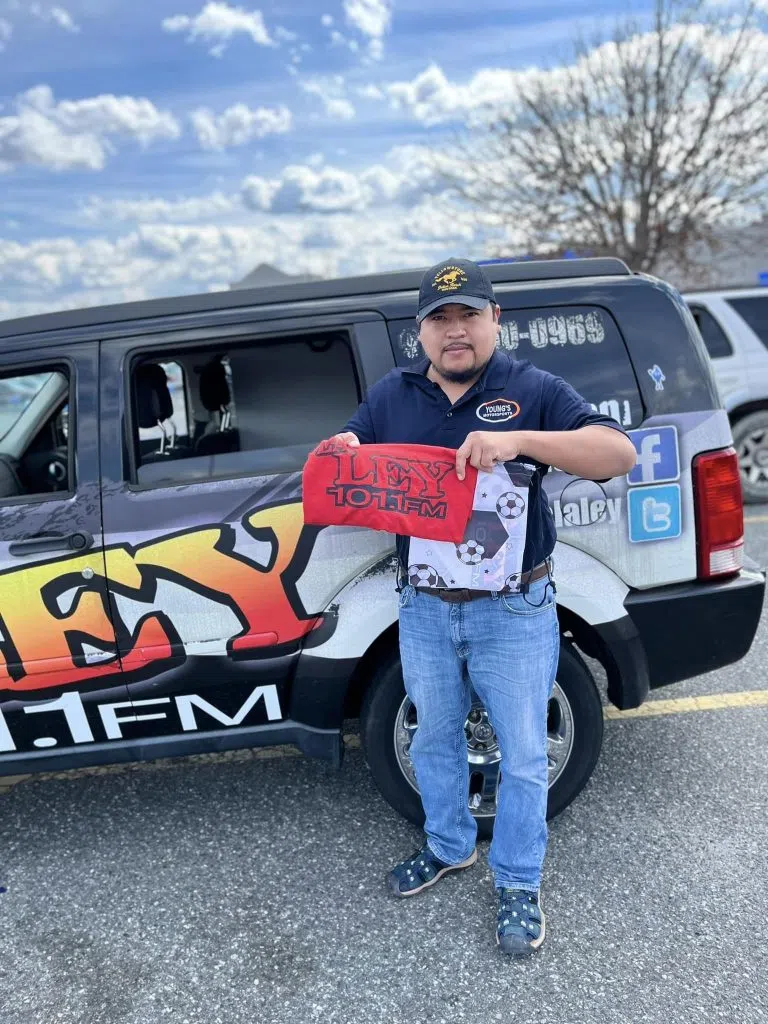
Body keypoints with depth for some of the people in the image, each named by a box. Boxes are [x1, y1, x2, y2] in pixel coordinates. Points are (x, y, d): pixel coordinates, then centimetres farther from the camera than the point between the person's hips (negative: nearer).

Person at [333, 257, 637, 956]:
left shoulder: (533, 390, -7)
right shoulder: (390, 397, 5)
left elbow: (619, 453, -18)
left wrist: (519, 440, -33)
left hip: (513, 610, -3)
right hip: (424, 608, 4)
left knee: (522, 756, 10)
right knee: (435, 740, 21)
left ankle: (518, 886, 32)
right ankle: (449, 847, 46)